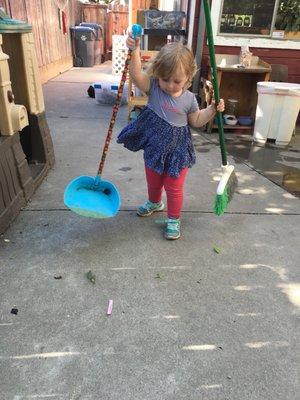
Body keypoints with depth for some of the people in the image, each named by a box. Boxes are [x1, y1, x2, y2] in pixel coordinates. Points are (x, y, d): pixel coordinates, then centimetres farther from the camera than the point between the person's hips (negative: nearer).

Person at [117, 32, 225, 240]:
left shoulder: (189, 99, -9)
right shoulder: (154, 87, -10)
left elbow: (196, 121, 5)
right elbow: (136, 74, -27)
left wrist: (212, 110, -9)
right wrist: (135, 50, -40)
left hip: (177, 151, -2)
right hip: (154, 147, 2)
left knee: (174, 188, 7)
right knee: (153, 182, 24)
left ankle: (174, 219, 28)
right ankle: (154, 202, 54)